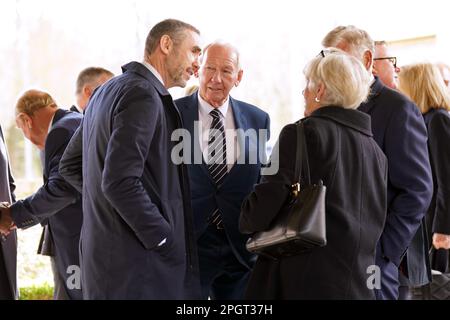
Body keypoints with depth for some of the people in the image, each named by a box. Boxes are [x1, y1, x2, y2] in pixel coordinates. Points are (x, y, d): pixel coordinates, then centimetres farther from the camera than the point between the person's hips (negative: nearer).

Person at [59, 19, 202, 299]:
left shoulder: (108, 91, 15)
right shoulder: (143, 95, -15)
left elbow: (70, 165, 23)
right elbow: (120, 181, -23)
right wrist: (166, 241, -16)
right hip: (137, 264, -10)